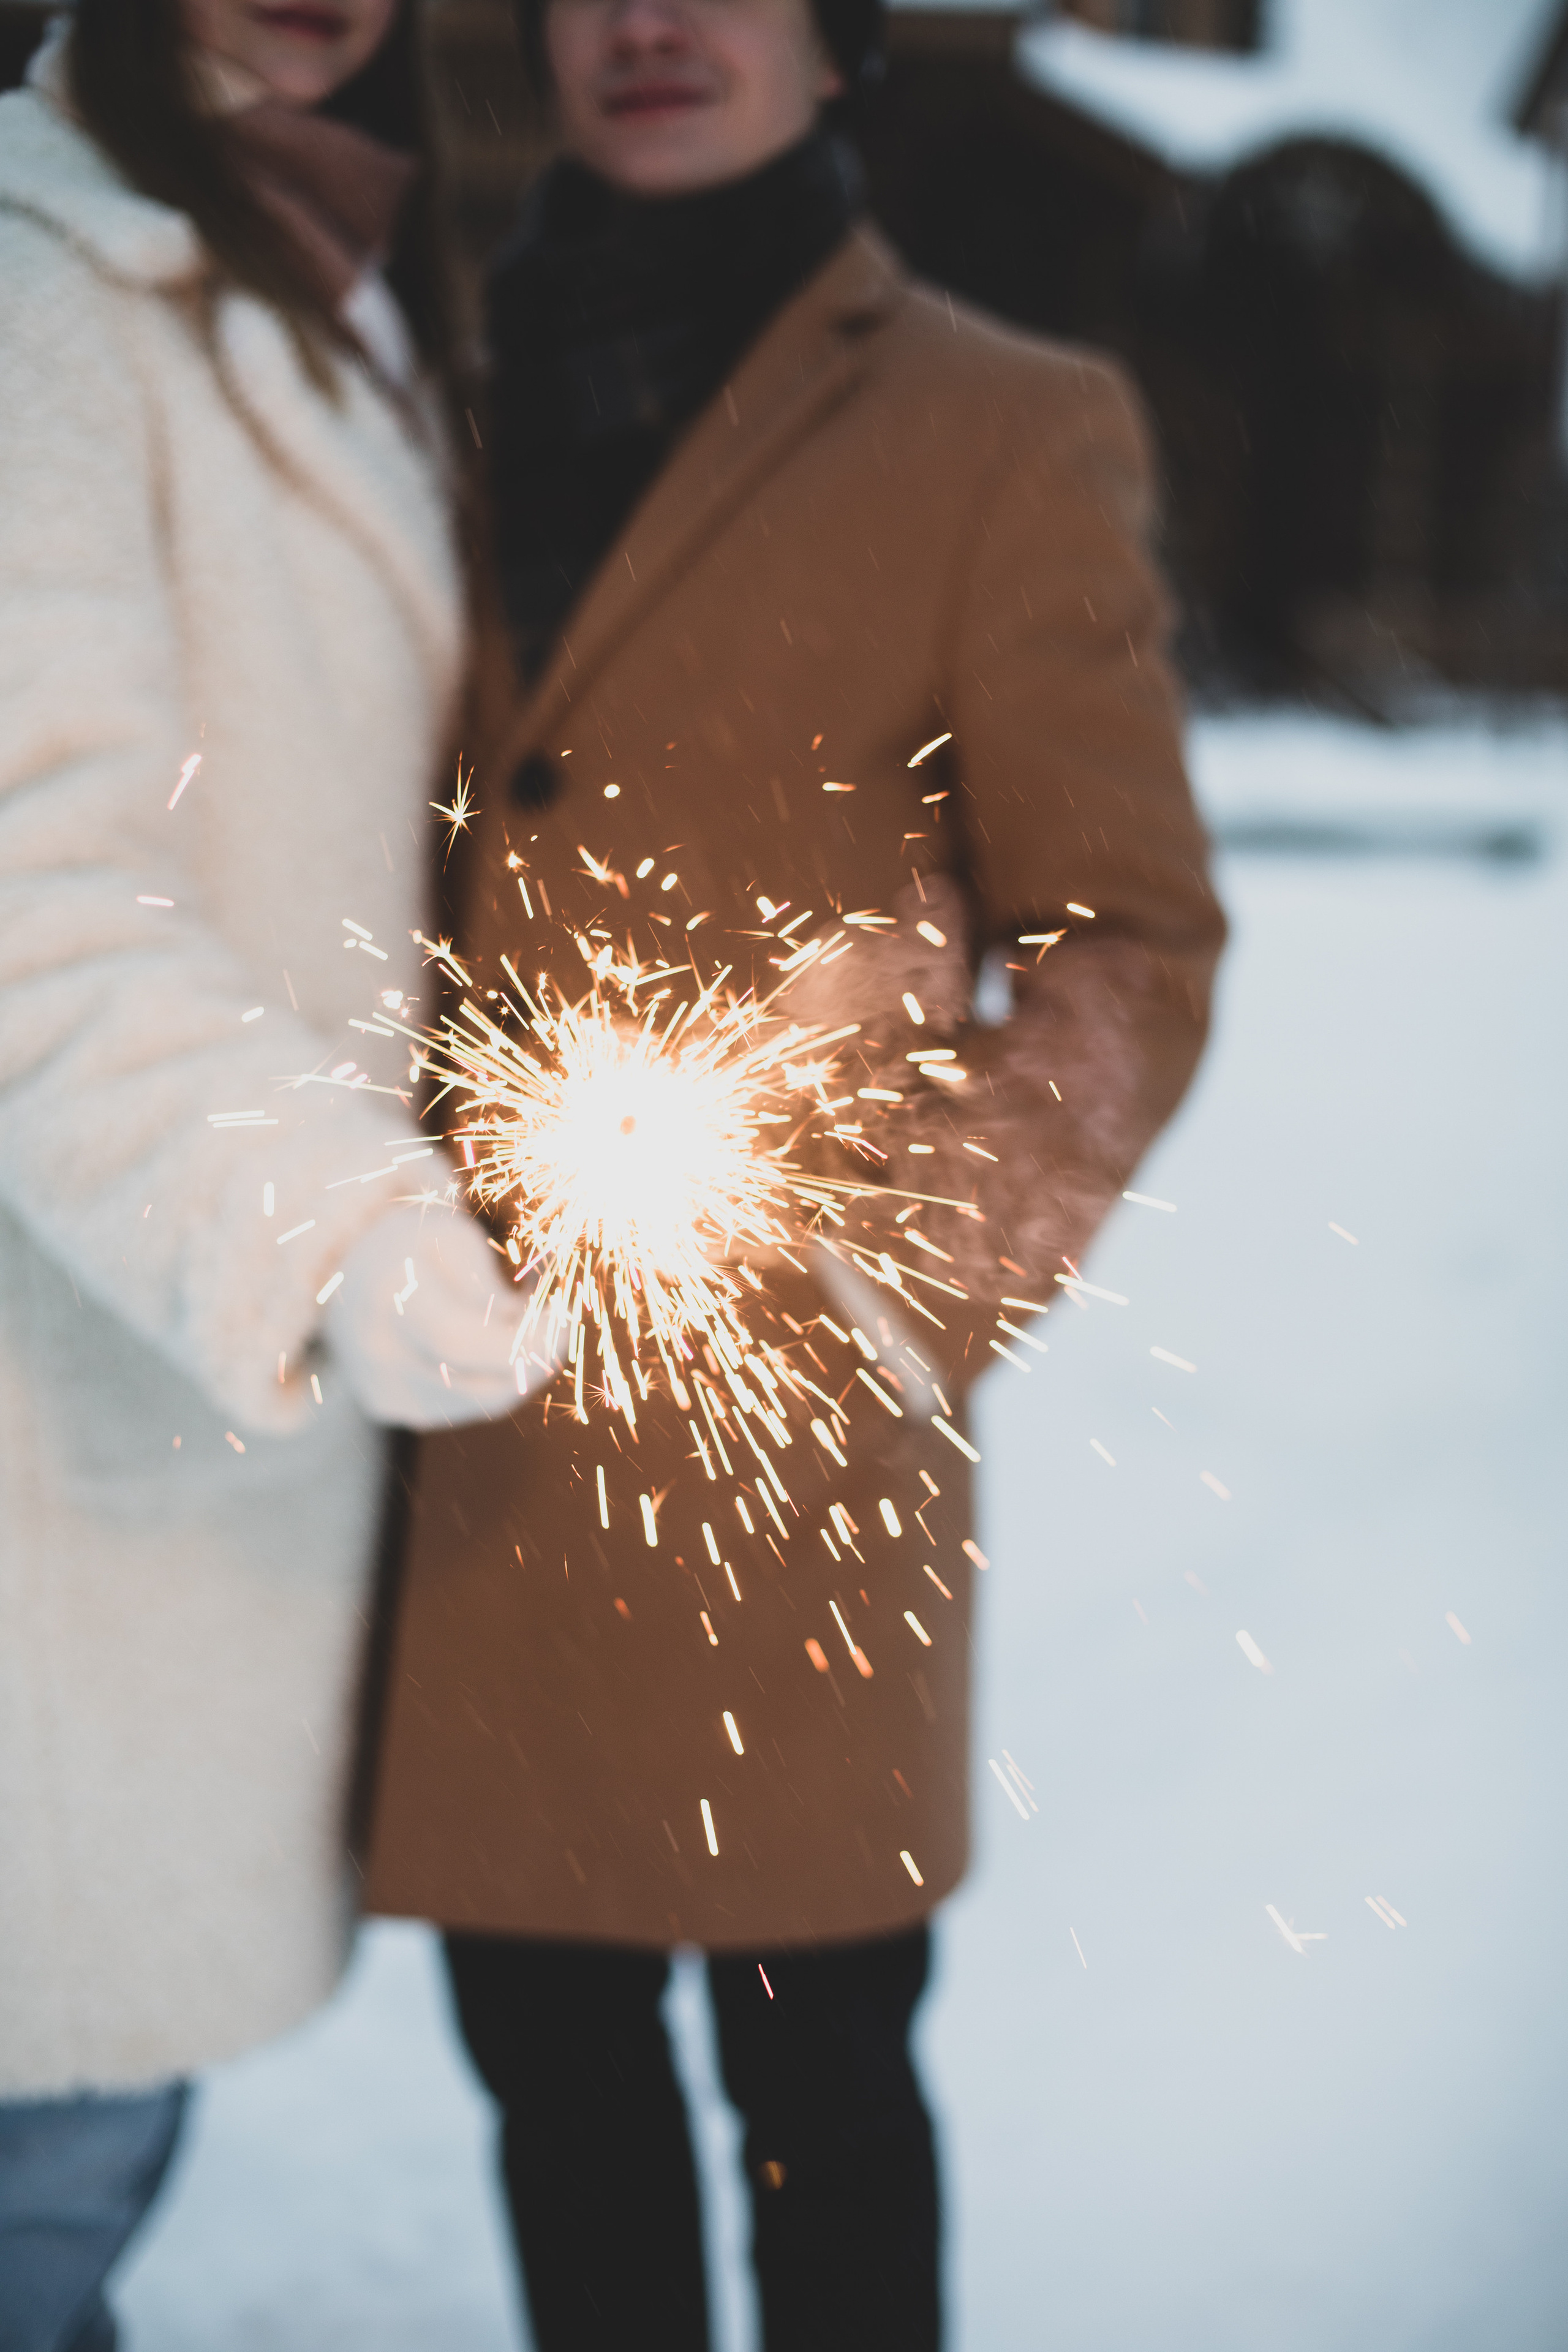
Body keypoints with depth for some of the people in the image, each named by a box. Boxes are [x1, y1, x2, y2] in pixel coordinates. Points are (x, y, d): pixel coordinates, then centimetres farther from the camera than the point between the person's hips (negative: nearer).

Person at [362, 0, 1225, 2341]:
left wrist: (911, 1297, -11)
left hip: (771, 1442, -4)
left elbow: (1130, 944, 0)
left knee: (811, 2070, 8)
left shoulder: (999, 430, 1)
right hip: (458, 1417, 4)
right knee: (547, 2052, 15)